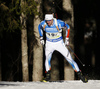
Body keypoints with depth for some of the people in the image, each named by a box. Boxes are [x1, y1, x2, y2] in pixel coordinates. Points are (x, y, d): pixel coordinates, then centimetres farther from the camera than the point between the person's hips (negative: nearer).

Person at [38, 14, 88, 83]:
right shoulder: (43, 24, -18)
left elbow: (67, 27, -5)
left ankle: (79, 74, 5)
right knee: (47, 58, -16)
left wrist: (67, 38, -5)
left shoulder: (59, 23, -25)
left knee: (69, 58, -3)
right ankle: (48, 75, -1)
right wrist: (41, 37, 7)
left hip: (59, 43, -2)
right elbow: (39, 27, 8)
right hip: (49, 44, 2)